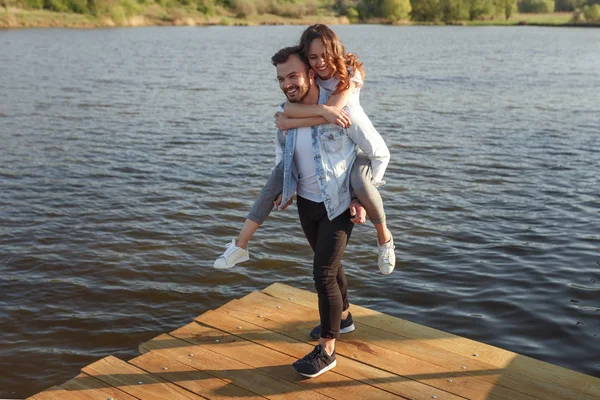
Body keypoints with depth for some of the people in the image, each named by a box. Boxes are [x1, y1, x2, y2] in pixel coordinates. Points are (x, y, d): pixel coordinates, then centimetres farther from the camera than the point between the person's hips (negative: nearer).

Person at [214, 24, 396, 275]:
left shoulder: (350, 72, -20)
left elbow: (332, 112, -33)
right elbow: (288, 108, -26)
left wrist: (289, 123, -25)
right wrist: (323, 110, -41)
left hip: (366, 146, -5)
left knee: (360, 181, -37)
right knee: (281, 172, -5)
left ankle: (384, 237, -5)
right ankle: (241, 245, -1)